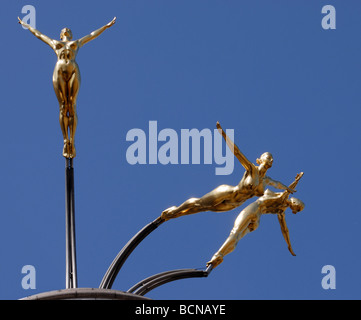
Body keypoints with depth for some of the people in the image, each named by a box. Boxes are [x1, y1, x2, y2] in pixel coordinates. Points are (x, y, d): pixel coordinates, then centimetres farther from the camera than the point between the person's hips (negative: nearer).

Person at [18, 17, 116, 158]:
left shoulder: (77, 43, 30)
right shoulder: (55, 43, 30)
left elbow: (92, 35, 39)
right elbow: (38, 34, 41)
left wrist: (107, 26, 47)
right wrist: (26, 25, 50)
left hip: (73, 72, 0)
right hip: (59, 72, 0)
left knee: (72, 107, -9)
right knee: (63, 107, -8)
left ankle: (72, 142, -14)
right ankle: (66, 142, -14)